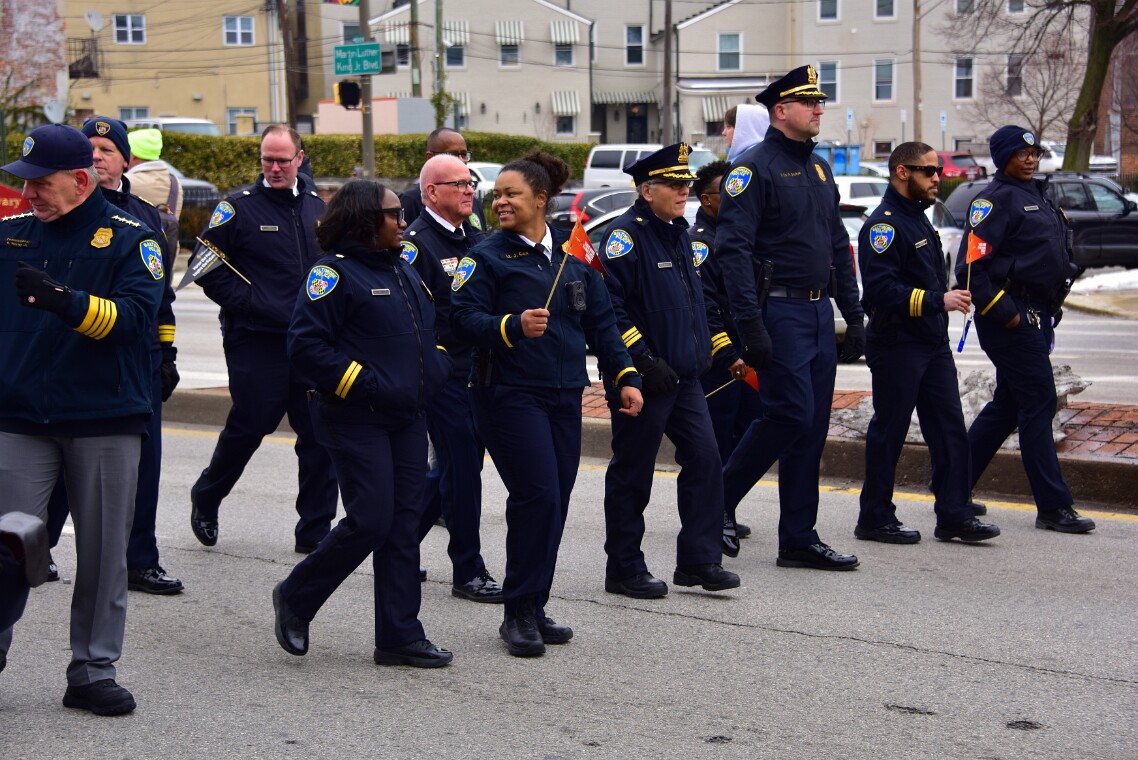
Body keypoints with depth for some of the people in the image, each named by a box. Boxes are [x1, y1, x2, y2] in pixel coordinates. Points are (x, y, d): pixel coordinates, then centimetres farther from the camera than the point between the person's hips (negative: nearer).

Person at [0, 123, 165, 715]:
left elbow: (136, 315, -17)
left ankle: (93, 671, 17)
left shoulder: (129, 239, -2)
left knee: (103, 554, 6)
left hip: (106, 422, -1)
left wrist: (66, 301, -30)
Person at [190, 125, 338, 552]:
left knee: (319, 433, 1)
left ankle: (314, 531, 10)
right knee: (250, 426, 1)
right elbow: (209, 271, -5)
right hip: (255, 341, -4)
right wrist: (253, 304, -13)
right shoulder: (238, 208, -3)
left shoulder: (317, 207, 13)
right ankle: (205, 501, 28)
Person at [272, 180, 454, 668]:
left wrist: (433, 372, 13)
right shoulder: (335, 273, -11)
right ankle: (296, 598, 12)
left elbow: (429, 329, 29)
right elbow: (304, 344, -17)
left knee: (404, 524, 6)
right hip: (357, 421, -8)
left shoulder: (404, 271, 15)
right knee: (370, 521, -10)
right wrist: (360, 384, -19)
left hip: (407, 418, 8)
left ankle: (400, 637, 10)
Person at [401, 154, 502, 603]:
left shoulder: (474, 238, 14)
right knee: (461, 469, -5)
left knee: (458, 466, 13)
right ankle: (468, 571, 5)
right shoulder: (416, 243, -11)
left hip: (478, 374, 8)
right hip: (443, 376, -8)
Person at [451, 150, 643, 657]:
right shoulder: (487, 256, 0)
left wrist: (625, 377, 7)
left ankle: (534, 609, 17)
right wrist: (514, 326, -25)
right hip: (509, 395, -5)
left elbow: (601, 323, 15)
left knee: (556, 501, 5)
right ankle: (518, 613, -2)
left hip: (564, 396, 5)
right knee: (537, 497, -13)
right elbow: (463, 316, -10)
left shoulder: (572, 255, 13)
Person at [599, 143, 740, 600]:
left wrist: (708, 350, 18)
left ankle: (699, 561, 10)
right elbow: (611, 305, -19)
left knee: (704, 458, 2)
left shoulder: (679, 233, 15)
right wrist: (642, 360, -22)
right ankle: (624, 570, 12)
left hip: (684, 375, 8)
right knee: (632, 473, 2)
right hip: (642, 379, -8)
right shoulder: (626, 235, -12)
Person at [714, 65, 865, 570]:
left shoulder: (819, 168, 16)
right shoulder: (755, 167, -10)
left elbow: (838, 246, 20)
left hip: (819, 312, 8)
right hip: (780, 311, -8)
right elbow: (733, 249, -17)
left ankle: (799, 539, 12)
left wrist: (853, 316, 15)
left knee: (812, 425, 7)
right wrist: (752, 327, -23)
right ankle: (714, 504, 5)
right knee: (791, 416, -12)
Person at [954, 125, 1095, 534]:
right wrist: (1004, 313, -19)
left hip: (1037, 318, 10)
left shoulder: (1038, 196, 18)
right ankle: (1054, 507, -5)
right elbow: (971, 266, -18)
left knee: (1008, 405, 14)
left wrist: (1052, 308, 18)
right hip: (1012, 319, -10)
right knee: (1038, 403, -8)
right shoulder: (996, 198, -11)